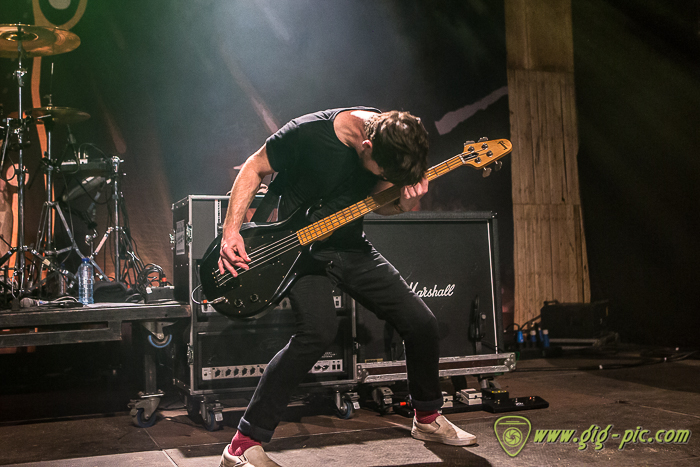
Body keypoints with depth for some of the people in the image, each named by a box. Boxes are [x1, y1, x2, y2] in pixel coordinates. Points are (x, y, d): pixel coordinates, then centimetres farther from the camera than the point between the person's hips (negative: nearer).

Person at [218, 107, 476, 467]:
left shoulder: (393, 138, -8)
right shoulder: (309, 132, -25)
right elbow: (254, 169, -10)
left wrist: (403, 203, -17)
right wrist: (231, 231, -17)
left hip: (351, 245, 6)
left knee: (421, 323, 2)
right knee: (320, 329, -29)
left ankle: (427, 418, 28)